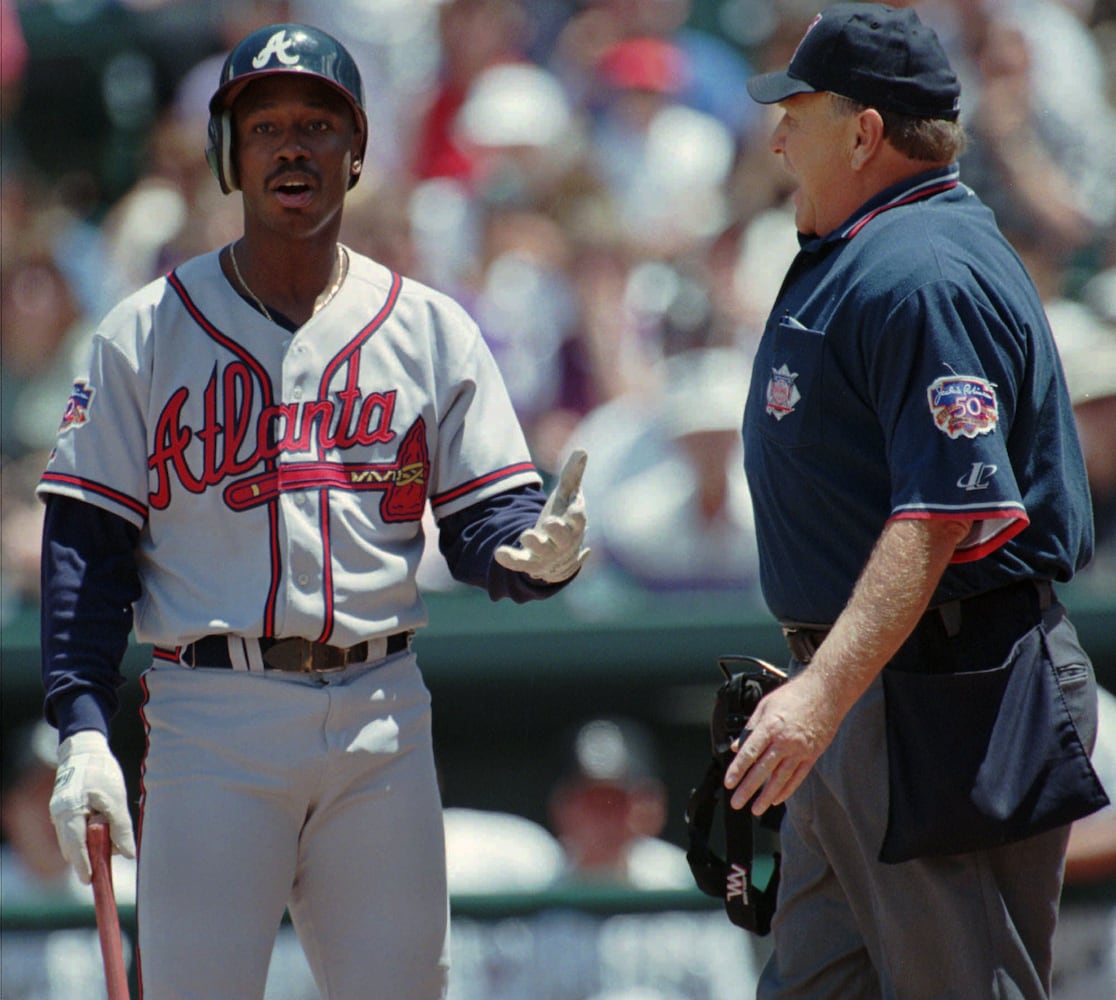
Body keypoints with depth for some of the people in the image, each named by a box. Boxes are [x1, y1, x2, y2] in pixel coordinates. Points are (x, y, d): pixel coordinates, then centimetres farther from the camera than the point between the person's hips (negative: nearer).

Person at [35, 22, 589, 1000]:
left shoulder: (430, 330, 10)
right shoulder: (145, 333, 5)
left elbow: (484, 518, 5)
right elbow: (87, 541, 2)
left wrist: (540, 550, -19)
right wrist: (81, 727, -10)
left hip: (382, 712, 2)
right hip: (214, 720, -2)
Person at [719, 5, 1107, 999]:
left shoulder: (921, 274, -19)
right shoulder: (855, 257, 16)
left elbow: (945, 512, -28)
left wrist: (824, 691, -34)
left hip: (945, 705, -11)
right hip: (863, 696, 11)